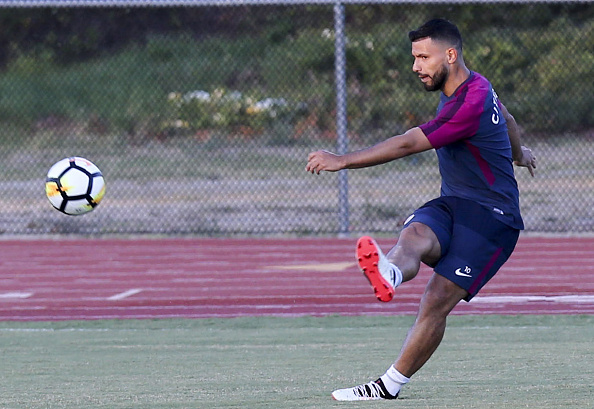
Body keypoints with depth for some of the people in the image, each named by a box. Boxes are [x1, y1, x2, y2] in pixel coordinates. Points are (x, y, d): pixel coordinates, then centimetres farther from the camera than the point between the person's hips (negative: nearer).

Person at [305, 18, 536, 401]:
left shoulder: (471, 104, -21)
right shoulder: (471, 87, 11)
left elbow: (408, 144, -26)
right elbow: (506, 119, 33)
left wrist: (343, 161, -28)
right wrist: (517, 152, 56)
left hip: (492, 216, -7)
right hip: (451, 205, 8)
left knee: (438, 301, -19)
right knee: (414, 236, -29)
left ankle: (391, 385, -17)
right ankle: (390, 274, -65)